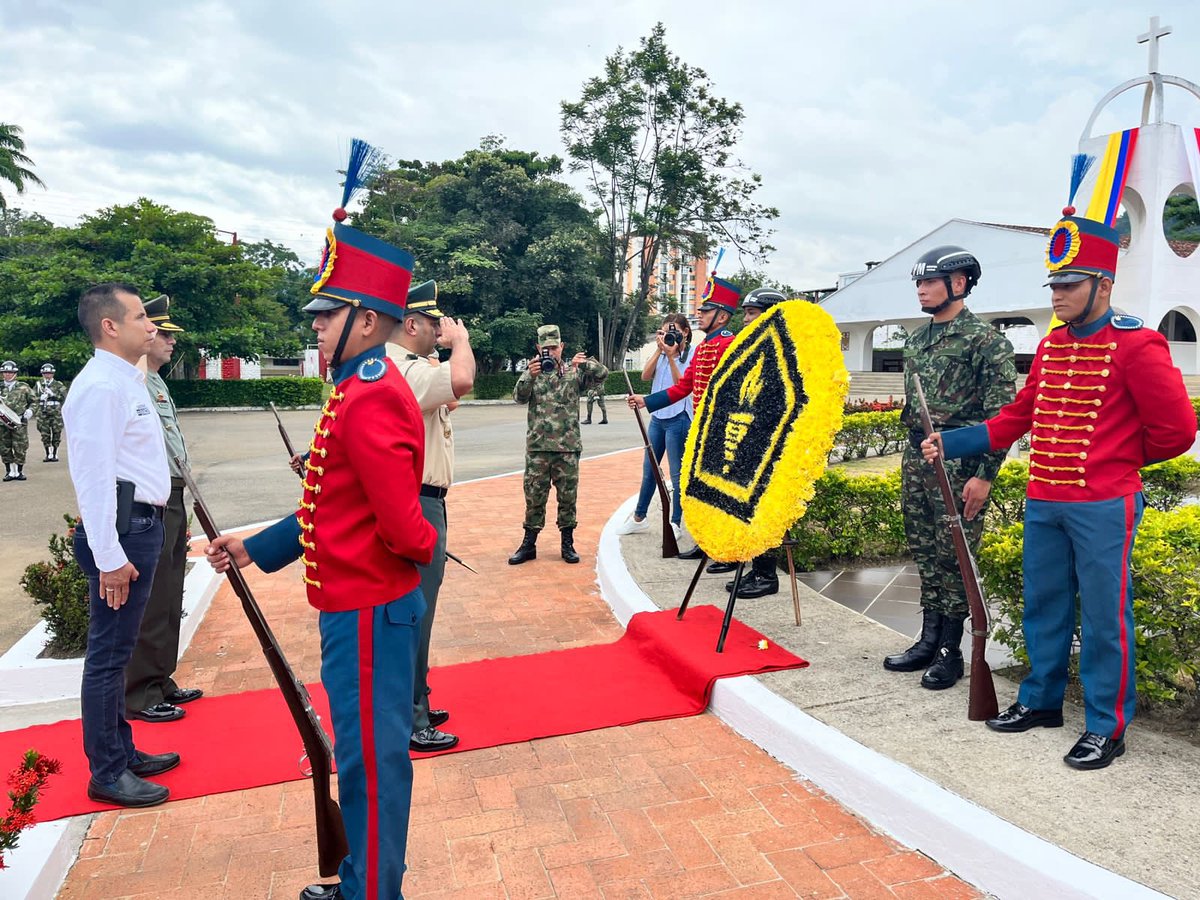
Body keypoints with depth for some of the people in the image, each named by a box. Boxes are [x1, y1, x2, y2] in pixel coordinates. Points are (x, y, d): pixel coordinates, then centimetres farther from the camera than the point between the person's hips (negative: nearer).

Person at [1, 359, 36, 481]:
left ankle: (20, 471, 10)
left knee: (20, 448, -1)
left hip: (19, 422, -2)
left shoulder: (23, 387, 6)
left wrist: (30, 410, -3)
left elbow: (33, 401, 14)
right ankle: (10, 471, 14)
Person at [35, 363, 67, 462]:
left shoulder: (58, 385, 4)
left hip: (56, 414, -2)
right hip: (43, 414, 2)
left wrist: (53, 394, -12)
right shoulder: (39, 385, 11)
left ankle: (55, 454, 9)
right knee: (45, 435, 2)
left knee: (56, 434, 0)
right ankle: (48, 455, 9)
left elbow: (64, 396, -4)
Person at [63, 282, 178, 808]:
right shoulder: (99, 386, -15)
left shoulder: (127, 381, 15)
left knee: (118, 650, 18)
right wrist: (109, 557, -21)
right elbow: (93, 476, -20)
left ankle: (122, 752, 31)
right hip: (120, 530, -10)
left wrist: (141, 535, 18)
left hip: (142, 525, 10)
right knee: (108, 655, 0)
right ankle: (107, 774, 12)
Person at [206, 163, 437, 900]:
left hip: (368, 610, -10)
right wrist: (255, 547, 16)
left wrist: (427, 550, -6)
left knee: (372, 757, 5)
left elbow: (402, 523, -27)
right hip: (361, 600, 10)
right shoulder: (365, 390, 11)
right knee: (367, 750, 21)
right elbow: (334, 506, 17)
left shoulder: (369, 402, -22)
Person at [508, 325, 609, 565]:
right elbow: (519, 396, -8)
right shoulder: (531, 373, 8)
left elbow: (602, 374, -4)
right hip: (537, 447, 0)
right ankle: (529, 544, 14)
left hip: (568, 447, 0)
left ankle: (568, 543, 18)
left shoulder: (574, 372, 7)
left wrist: (584, 363, -23)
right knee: (534, 496, 5)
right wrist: (530, 376, -26)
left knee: (568, 496, 7)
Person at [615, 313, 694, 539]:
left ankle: (675, 523, 12)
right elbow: (645, 376, -4)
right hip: (657, 417, 6)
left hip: (678, 419, -6)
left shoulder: (691, 355, -7)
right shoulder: (660, 352, 9)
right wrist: (659, 350, -9)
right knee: (649, 469, 14)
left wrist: (671, 355, -19)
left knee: (677, 474, 1)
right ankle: (639, 518, 26)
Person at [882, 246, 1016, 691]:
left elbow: (1001, 414, -14)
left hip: (959, 464, -7)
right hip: (916, 458, 8)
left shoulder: (985, 339, -10)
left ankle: (951, 652, 12)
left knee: (952, 558, 0)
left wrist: (984, 474, -18)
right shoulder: (917, 339, 14)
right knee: (924, 554, 13)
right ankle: (928, 640, 24)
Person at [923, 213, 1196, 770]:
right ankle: (1040, 702, 31)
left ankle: (1106, 729, 17)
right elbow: (1019, 417, 14)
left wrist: (1117, 458, 5)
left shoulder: (1136, 346, -12)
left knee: (1103, 617, 3)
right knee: (1043, 607, 16)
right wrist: (952, 442, 7)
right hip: (1043, 504, 7)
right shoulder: (1051, 346, 9)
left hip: (1103, 509, -7)